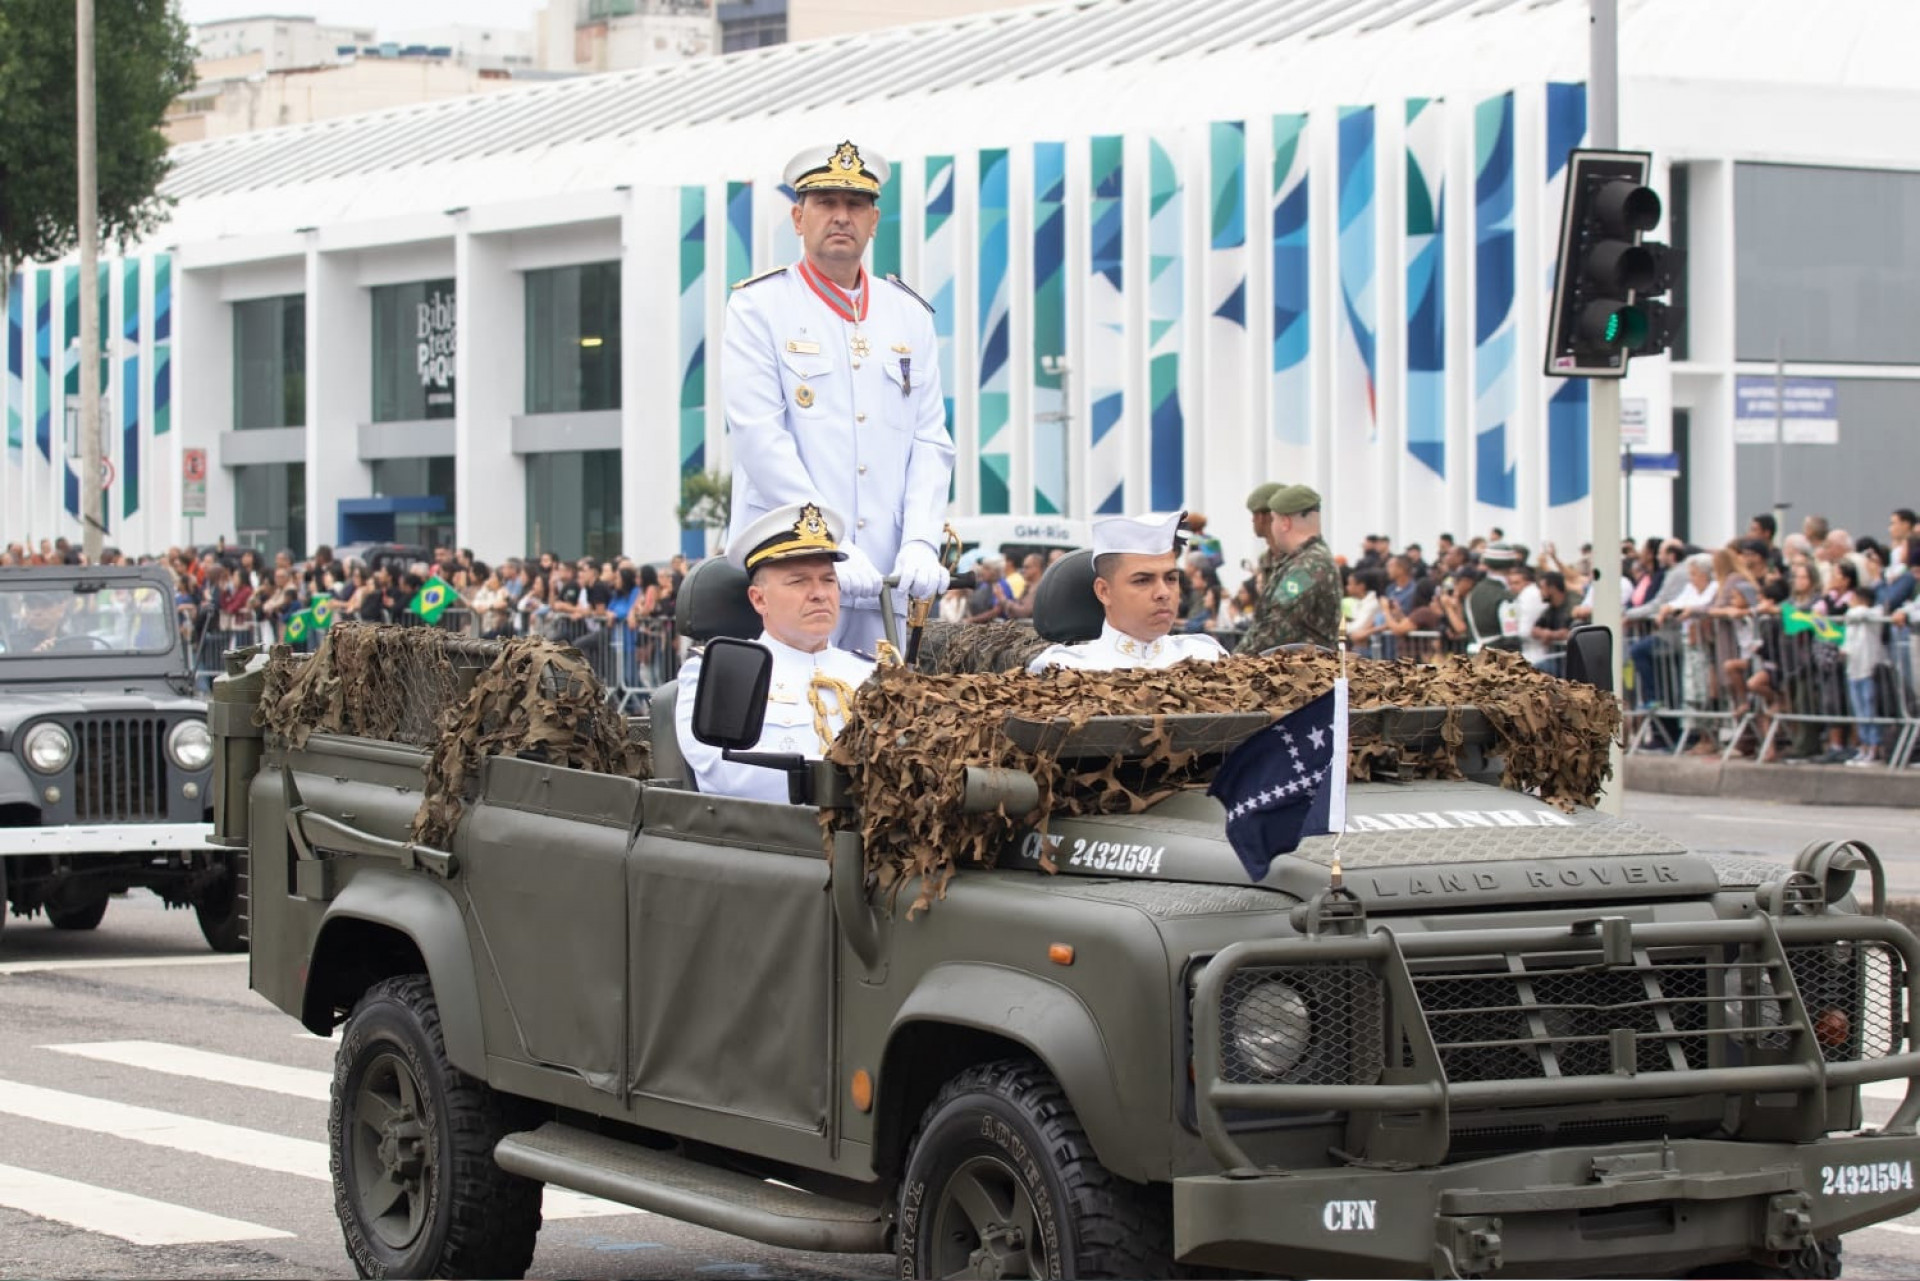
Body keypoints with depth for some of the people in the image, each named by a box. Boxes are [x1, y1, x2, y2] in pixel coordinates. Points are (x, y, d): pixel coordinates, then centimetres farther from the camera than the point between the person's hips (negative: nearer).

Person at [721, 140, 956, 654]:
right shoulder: (759, 307, 1)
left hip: (884, 573, 4)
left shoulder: (909, 314, 15)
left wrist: (921, 542, -7)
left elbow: (930, 442, 10)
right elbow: (761, 438, -9)